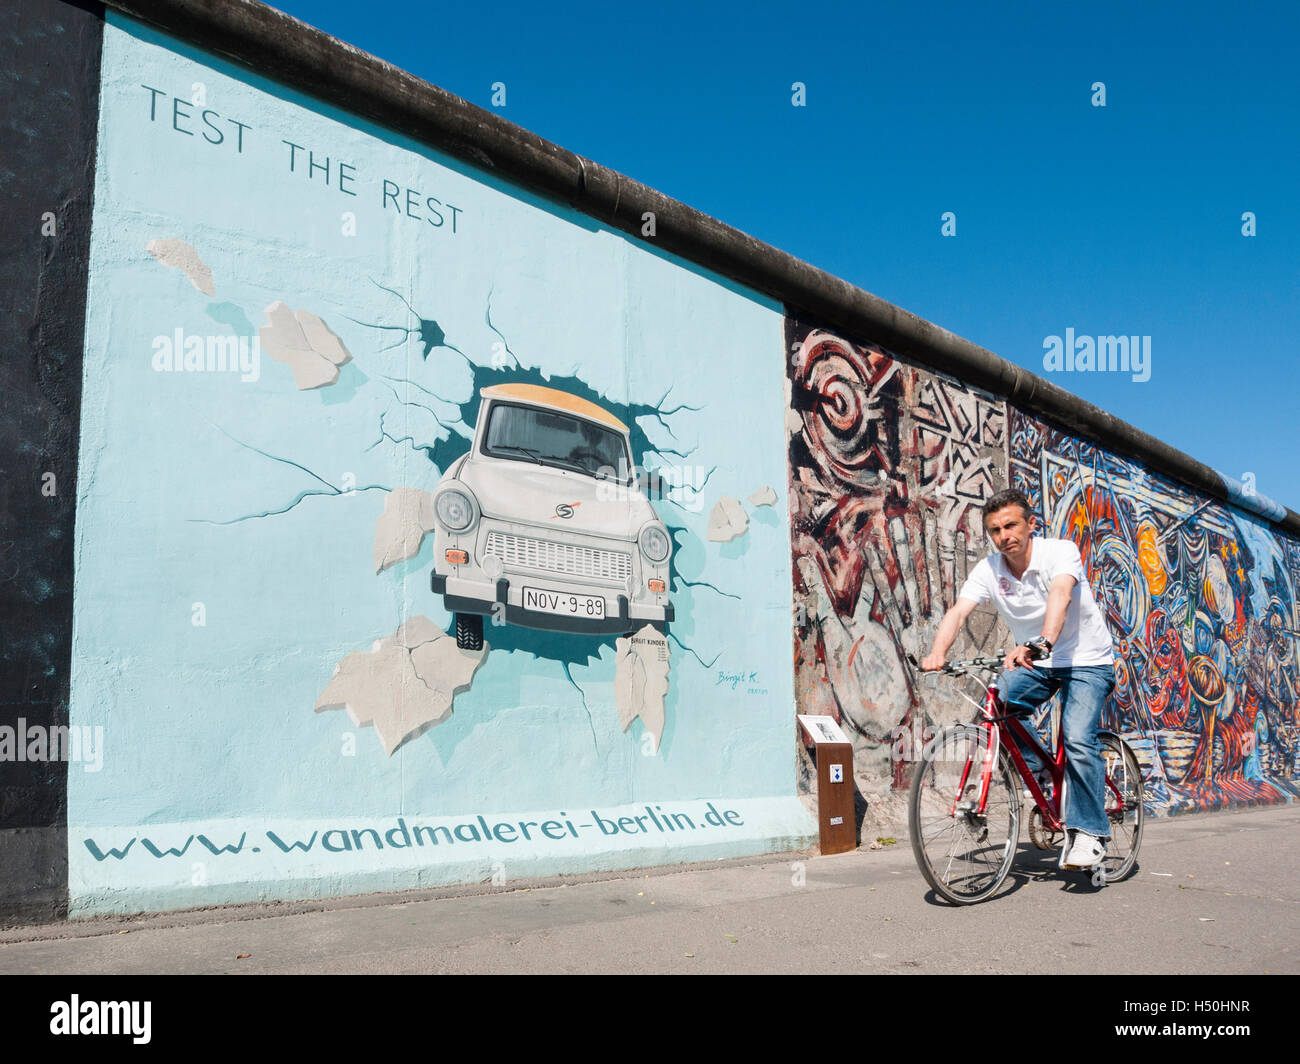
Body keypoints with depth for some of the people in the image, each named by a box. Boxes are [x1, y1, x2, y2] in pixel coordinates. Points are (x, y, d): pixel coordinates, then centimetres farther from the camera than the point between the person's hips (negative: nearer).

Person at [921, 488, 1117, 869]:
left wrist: (1042, 643, -59)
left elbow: (1060, 595, -40)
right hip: (1036, 664, 4)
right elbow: (958, 611, -22)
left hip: (1087, 661, -4)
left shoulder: (1061, 551, -20)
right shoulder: (988, 569, -9)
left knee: (1078, 739, -23)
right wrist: (937, 652, -43)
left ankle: (1089, 832, -8)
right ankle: (1035, 766, 4)